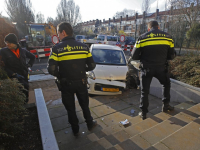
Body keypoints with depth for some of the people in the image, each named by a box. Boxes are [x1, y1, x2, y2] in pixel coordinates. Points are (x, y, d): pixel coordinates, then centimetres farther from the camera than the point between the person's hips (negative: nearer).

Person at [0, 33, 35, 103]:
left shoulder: (22, 51, 9)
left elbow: (33, 57, 26)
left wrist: (29, 65, 12)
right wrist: (14, 75, -13)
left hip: (26, 76, 4)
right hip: (14, 78, -3)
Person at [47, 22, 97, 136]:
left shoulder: (57, 48, -12)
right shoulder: (84, 46, -3)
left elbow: (51, 69, -17)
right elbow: (92, 65, -3)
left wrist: (60, 76, 3)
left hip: (66, 84, -2)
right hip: (81, 82, 3)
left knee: (70, 108, 18)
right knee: (85, 105, 24)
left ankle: (75, 130, 36)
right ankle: (90, 124, 42)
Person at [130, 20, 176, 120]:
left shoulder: (142, 38, -4)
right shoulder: (167, 37, 2)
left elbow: (134, 56, -4)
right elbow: (171, 56, 5)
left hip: (147, 69, -1)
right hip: (161, 68, 2)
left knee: (145, 91, 13)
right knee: (166, 85, 29)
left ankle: (143, 113, 21)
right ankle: (165, 105, 37)